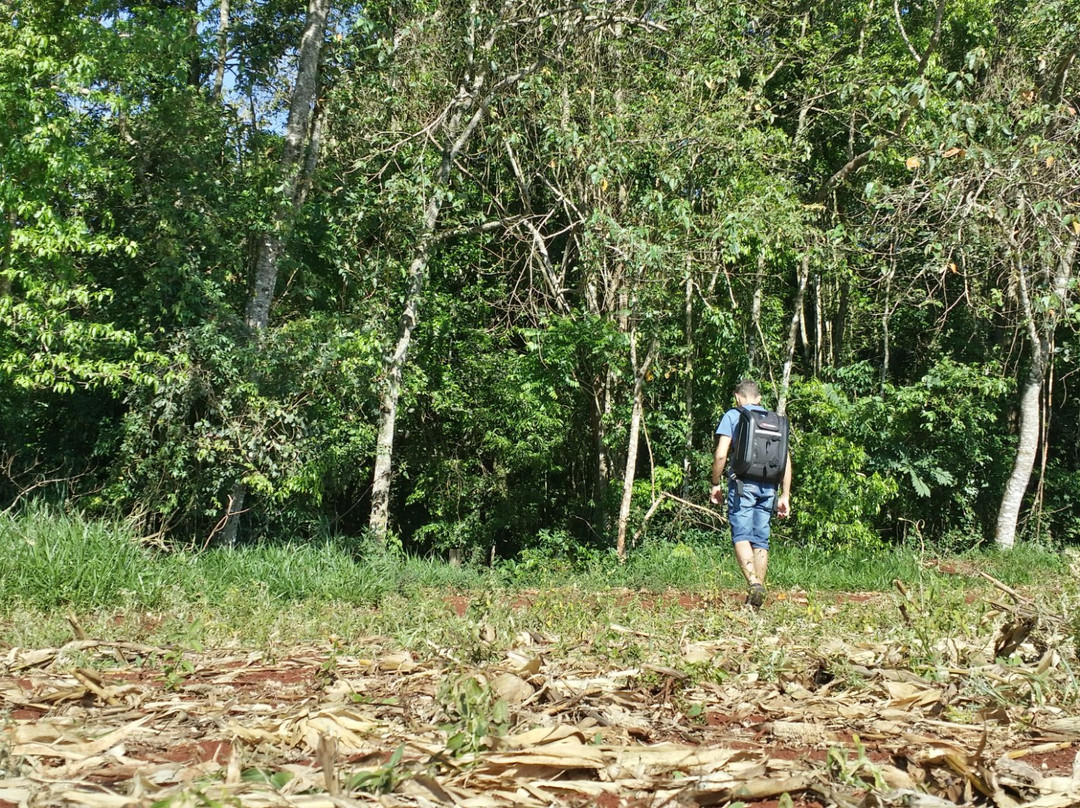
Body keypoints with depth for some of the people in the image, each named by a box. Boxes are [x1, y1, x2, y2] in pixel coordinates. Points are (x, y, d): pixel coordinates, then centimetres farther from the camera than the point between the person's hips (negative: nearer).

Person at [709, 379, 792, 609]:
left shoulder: (733, 416, 4)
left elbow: (720, 455, -5)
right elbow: (786, 460, 10)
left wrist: (716, 484, 7)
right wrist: (785, 496, 12)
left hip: (743, 483, -4)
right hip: (769, 486, 4)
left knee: (741, 536, -7)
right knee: (761, 540, 7)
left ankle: (753, 582, -26)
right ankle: (760, 588, 3)